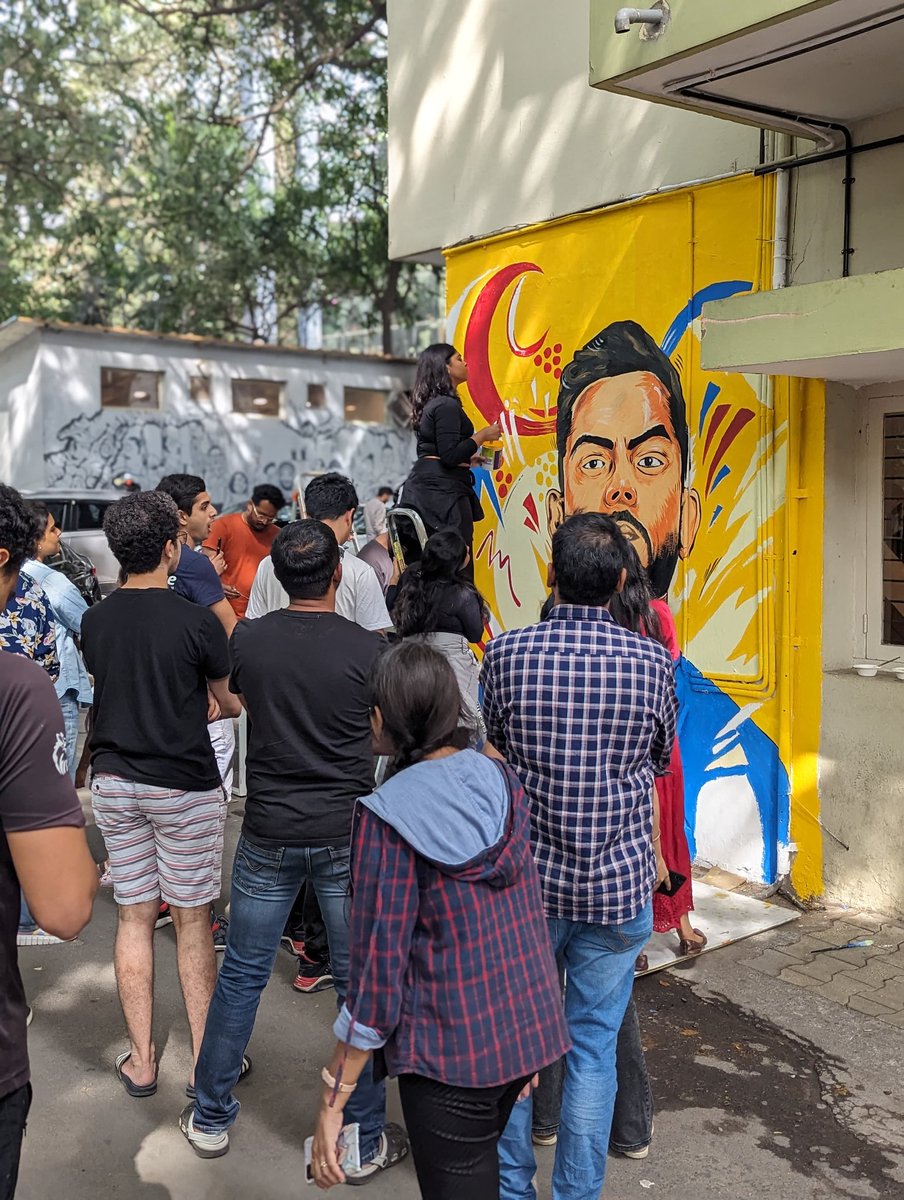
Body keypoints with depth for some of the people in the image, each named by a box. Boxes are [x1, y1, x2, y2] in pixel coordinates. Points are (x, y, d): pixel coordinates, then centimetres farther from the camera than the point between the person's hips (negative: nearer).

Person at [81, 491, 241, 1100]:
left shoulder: (94, 621, -1)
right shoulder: (197, 621, -16)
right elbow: (231, 702, -2)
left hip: (113, 781, 4)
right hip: (184, 784, -4)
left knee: (134, 917, 13)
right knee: (191, 921, 7)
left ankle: (141, 1061, 22)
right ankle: (208, 1060, 19)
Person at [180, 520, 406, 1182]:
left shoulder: (248, 640, -5)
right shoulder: (367, 648, -13)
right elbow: (385, 739, -1)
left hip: (269, 835, 2)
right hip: (347, 836, -2)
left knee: (241, 976, 17)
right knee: (361, 983, 11)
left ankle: (211, 1118, 32)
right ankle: (367, 1139, 22)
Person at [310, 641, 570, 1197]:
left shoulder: (388, 816, -19)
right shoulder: (502, 781, -2)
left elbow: (379, 970, -18)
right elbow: (528, 917, 7)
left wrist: (333, 1101, -9)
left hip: (452, 1052, -6)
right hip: (528, 1026, 6)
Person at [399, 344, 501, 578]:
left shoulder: (431, 403, 18)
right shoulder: (447, 405, -12)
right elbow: (450, 456, -19)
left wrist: (472, 458, 26)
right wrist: (482, 436, -10)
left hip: (424, 485, 10)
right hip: (442, 488, -10)